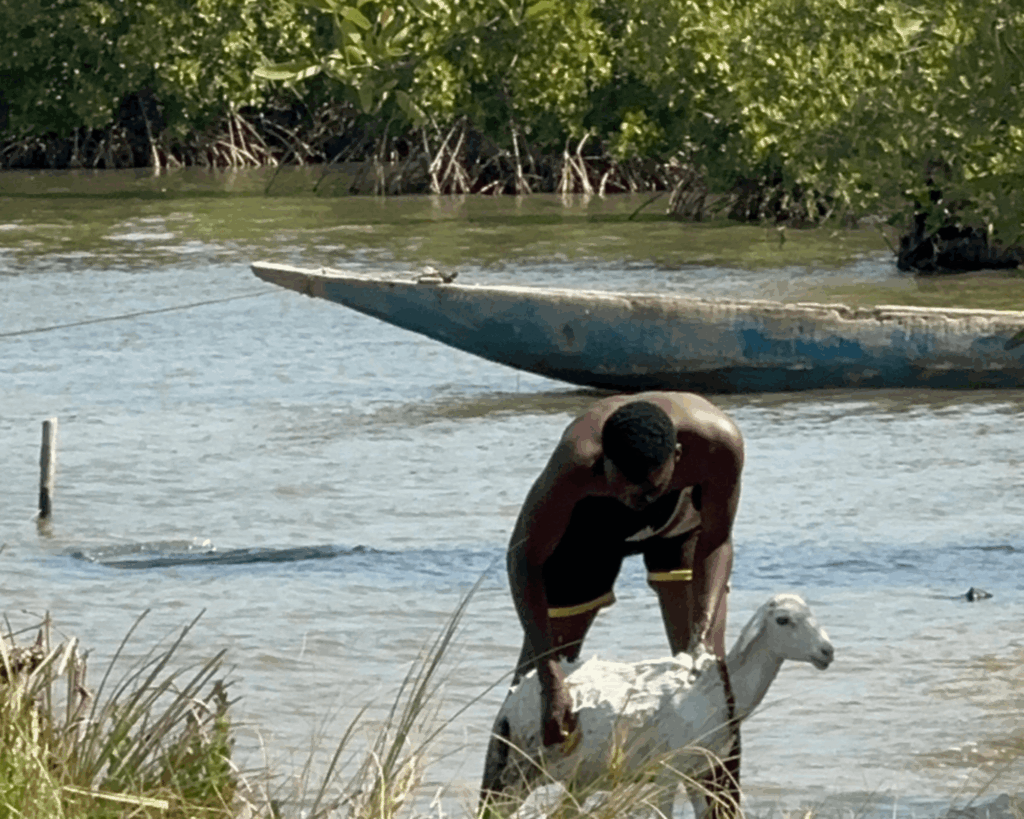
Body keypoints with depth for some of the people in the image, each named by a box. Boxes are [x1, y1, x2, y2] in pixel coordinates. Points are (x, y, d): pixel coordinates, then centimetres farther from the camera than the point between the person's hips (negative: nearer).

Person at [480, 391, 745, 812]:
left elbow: (716, 540, -22)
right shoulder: (576, 462, -44)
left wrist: (702, 637, -35)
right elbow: (524, 558, -36)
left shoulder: (718, 443, -39)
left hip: (683, 510, 1)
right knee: (534, 674, -1)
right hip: (588, 516, -1)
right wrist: (551, 681, -43)